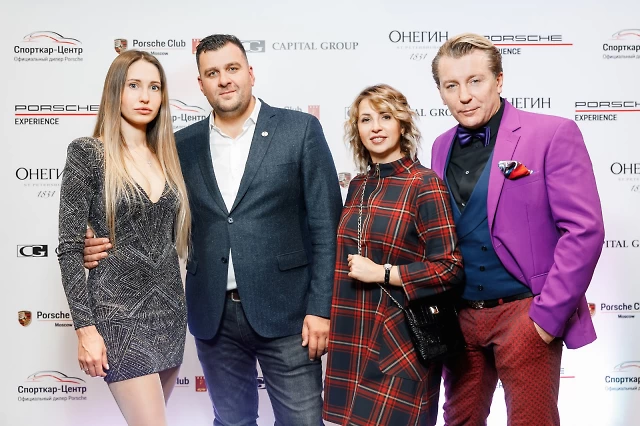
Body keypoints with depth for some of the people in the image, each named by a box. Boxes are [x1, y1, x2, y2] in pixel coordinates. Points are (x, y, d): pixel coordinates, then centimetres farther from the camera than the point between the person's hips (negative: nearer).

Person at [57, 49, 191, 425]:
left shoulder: (166, 156, 9)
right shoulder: (88, 153, -7)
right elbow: (70, 247, -10)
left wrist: (184, 308, 12)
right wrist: (85, 328, -14)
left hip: (170, 307, 6)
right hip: (119, 311, -6)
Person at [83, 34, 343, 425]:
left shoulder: (300, 129, -2)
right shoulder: (183, 145, 7)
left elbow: (326, 225, -4)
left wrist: (321, 307, -9)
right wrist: (106, 245, -7)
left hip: (284, 310, -3)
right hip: (213, 315, 3)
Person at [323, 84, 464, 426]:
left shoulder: (424, 184, -11)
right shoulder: (358, 186, 9)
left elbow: (450, 268, -14)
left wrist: (380, 273, -15)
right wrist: (336, 323, 11)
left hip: (401, 342, -6)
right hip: (354, 339, 6)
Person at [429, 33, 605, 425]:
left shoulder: (553, 135, -9)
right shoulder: (442, 147, 8)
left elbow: (584, 231, -14)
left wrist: (548, 315, -16)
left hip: (524, 314, -5)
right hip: (459, 315, 5)